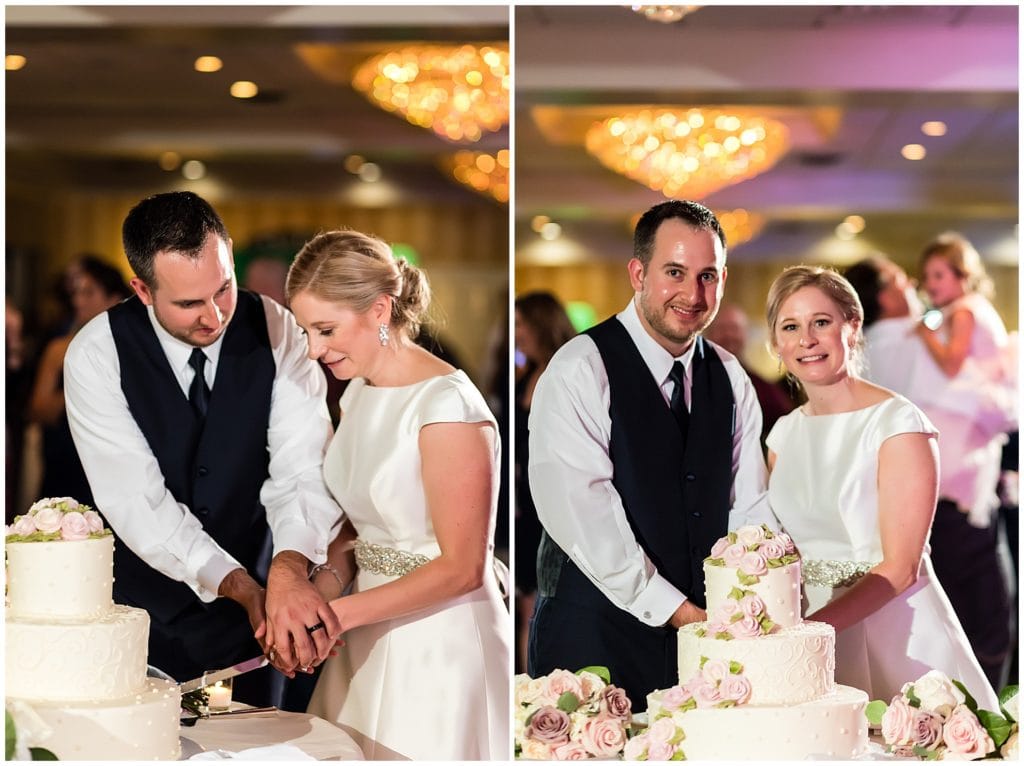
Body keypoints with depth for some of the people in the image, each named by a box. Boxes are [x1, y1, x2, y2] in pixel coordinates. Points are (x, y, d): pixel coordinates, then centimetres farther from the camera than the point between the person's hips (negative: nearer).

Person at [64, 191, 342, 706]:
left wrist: (288, 570, -38)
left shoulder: (274, 330, -11)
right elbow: (139, 503, -20)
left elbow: (302, 468, -19)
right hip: (143, 615, -2)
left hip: (245, 623, 2)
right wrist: (242, 587, -30)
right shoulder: (95, 356, -16)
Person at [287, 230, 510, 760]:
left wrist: (339, 612, -20)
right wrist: (328, 580, -4)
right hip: (370, 635, 7)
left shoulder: (446, 403, -18)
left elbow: (461, 567, -19)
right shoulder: (358, 394, 7)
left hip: (440, 642, -7)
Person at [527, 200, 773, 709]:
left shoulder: (731, 380, 9)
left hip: (710, 644, 5)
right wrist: (680, 611, -17)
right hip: (595, 639, -5)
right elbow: (585, 524, -17)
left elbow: (750, 511, 7)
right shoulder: (579, 373, -11)